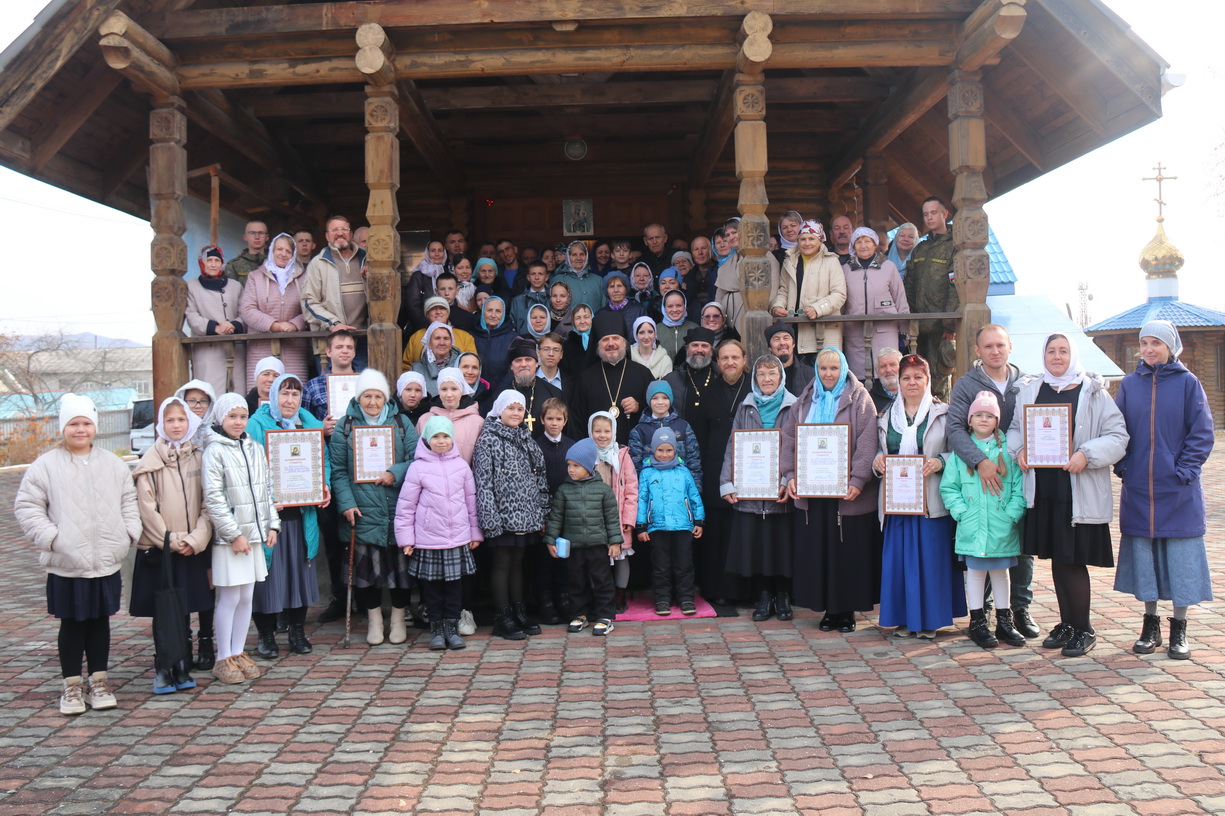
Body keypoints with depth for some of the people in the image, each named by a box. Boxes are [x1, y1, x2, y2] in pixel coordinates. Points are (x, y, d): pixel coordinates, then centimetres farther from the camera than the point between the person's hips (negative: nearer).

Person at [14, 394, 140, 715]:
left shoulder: (114, 465, 7)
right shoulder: (46, 465, -4)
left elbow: (129, 501, 14)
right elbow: (27, 507, -3)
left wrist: (129, 532, 1)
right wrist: (51, 537, -11)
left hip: (106, 562, 3)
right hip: (66, 565, -3)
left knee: (100, 621, 12)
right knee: (72, 624, 6)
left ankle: (98, 682, 24)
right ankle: (72, 686, 19)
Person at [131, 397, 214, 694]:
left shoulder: (199, 458, 5)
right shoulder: (150, 461, -2)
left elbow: (207, 505, 2)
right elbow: (147, 508, -6)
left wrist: (195, 540, -9)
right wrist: (170, 541, -10)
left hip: (192, 548, 2)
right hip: (159, 549, -2)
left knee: (185, 610, 9)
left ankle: (182, 669, 18)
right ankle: (163, 670, 11)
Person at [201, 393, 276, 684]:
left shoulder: (255, 449, 12)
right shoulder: (214, 451, -7)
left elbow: (267, 490, 16)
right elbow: (213, 498, -12)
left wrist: (272, 524, 7)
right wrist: (234, 534, -14)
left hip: (254, 534, 6)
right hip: (229, 538, -6)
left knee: (247, 597, 10)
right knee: (230, 598, -1)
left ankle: (238, 653, 21)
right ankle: (223, 659, 10)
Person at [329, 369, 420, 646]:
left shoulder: (401, 423, 7)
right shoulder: (345, 426, 5)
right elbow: (338, 470, 1)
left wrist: (395, 473, -16)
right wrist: (346, 503, -10)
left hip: (398, 509, 1)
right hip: (363, 511, 0)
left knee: (401, 564, 6)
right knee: (366, 566, 4)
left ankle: (398, 620, 22)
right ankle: (374, 621, 21)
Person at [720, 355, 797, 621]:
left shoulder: (793, 407, 5)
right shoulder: (745, 408, 12)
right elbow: (732, 447, 10)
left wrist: (790, 481, -11)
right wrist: (728, 483, 0)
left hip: (781, 490, -2)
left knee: (782, 543, 1)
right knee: (754, 544, 1)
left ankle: (782, 596, 17)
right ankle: (763, 596, 14)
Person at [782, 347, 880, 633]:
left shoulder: (859, 398, -1)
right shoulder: (806, 400, 12)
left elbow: (867, 443, -9)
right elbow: (788, 438, 8)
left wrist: (858, 480, -20)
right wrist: (790, 475, -5)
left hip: (847, 492, -4)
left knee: (849, 551, 1)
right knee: (818, 550, 6)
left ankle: (847, 610, 13)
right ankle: (829, 609, 17)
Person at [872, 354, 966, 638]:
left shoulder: (943, 413, 3)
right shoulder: (887, 416, 13)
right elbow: (879, 452, 19)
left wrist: (940, 462, -17)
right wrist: (877, 461, -3)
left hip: (931, 498, -3)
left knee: (931, 557, -1)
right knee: (898, 557, 3)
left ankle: (929, 618, 11)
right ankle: (904, 617, 13)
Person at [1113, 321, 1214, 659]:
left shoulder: (1187, 382, -1)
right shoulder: (1130, 384, 6)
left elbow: (1202, 432, -3)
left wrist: (1184, 470, -11)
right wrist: (1122, 466, -3)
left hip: (1178, 491, -2)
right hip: (1138, 489, 3)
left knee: (1180, 555, 2)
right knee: (1143, 555, 7)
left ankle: (1178, 630, 13)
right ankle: (1150, 625, 19)